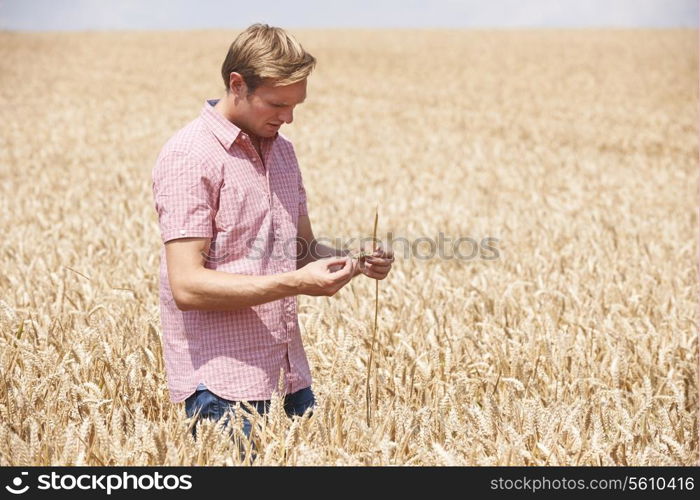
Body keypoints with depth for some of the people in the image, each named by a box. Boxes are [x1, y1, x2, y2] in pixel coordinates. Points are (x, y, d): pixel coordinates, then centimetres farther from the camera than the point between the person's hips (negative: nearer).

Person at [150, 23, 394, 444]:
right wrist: (295, 283, -25)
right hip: (224, 386, -7)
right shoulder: (190, 156, -13)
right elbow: (187, 286, -19)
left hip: (290, 375, 7)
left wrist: (356, 262, -3)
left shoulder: (281, 149, 11)